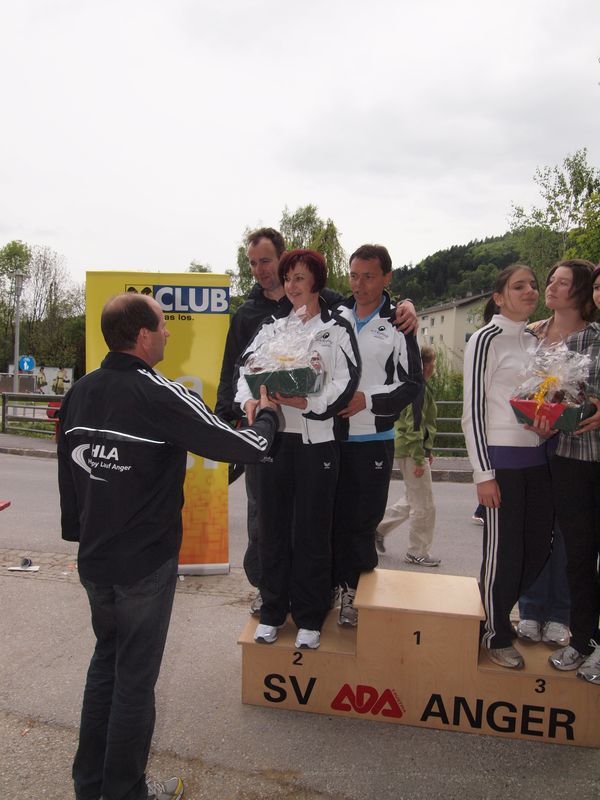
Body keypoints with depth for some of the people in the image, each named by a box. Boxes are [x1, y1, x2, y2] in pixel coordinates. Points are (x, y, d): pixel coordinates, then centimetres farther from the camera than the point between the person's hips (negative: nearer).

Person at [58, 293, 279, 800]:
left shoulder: (79, 393, 0)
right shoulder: (162, 397, -21)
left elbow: (68, 472, 9)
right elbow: (248, 448, -18)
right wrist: (267, 415, 3)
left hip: (94, 561, 7)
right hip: (145, 564, -7)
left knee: (106, 659, 24)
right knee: (135, 676, 10)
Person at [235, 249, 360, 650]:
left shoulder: (336, 328, 2)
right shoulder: (272, 327, 14)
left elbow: (345, 381, -9)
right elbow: (247, 366, 5)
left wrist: (309, 402, -24)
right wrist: (250, 400, -15)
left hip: (316, 439, -3)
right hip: (273, 435, 4)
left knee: (312, 532, 5)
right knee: (273, 527, 10)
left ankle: (310, 619, 19)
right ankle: (272, 612, 25)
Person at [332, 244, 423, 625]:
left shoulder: (398, 325, -3)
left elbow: (412, 384, -4)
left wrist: (367, 400, -16)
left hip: (373, 439, -3)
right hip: (332, 435, 3)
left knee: (363, 521, 5)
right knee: (333, 516, 9)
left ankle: (357, 590, 21)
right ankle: (336, 585, 24)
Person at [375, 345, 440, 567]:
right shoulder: (419, 388, -18)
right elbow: (414, 425, -22)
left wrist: (426, 451, 24)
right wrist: (419, 458, -21)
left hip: (407, 449, 10)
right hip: (412, 451, -10)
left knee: (412, 501, 19)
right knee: (424, 506, 1)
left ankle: (378, 527, 24)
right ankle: (418, 553, 12)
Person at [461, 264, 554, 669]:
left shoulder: (535, 341, 13)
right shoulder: (486, 340, -8)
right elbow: (473, 410, -11)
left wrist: (550, 419, 3)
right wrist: (483, 473, -14)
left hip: (538, 457, 7)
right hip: (502, 457, -7)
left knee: (539, 548, 12)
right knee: (504, 551, 2)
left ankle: (492, 611, 33)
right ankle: (497, 635, 23)